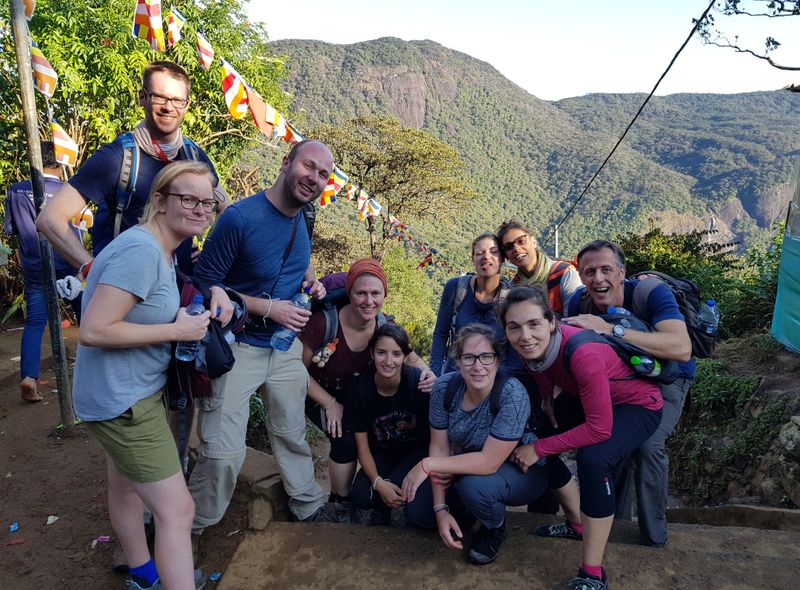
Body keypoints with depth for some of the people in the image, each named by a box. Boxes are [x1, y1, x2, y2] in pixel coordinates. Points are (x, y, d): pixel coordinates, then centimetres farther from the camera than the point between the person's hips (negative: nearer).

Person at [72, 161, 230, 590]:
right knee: (177, 510, -6)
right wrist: (177, 330, -25)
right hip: (121, 401, -11)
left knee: (126, 486, 28)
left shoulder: (162, 250, 4)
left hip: (138, 391, 11)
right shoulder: (140, 251, -25)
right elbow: (93, 331, -29)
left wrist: (215, 292, 5)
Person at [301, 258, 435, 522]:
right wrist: (330, 404, -20)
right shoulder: (324, 322, -30)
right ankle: (341, 503, -1)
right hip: (321, 397, -4)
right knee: (346, 439, -28)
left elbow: (411, 358, 0)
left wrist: (427, 372, -24)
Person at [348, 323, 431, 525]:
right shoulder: (360, 388, -19)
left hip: (419, 449, -2)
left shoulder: (420, 382, -27)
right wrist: (378, 482, -23)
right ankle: (382, 506, 15)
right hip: (383, 451, 2)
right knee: (361, 496, -20)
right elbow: (362, 444, -11)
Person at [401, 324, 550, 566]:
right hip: (469, 466, 5)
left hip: (522, 471, -4)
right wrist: (441, 509, -15)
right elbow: (439, 446, -11)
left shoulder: (512, 394, -32)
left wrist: (427, 464, -30)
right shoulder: (445, 386, -18)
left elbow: (489, 462, -33)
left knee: (474, 485, -34)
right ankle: (464, 510, 23)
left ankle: (495, 529, 1)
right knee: (418, 511, -7)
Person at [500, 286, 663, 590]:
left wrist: (538, 448, -27)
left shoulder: (583, 353, -38)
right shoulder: (533, 346, -18)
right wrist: (548, 401, -13)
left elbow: (599, 429, -34)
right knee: (532, 439, 4)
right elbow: (544, 374, 5)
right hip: (587, 399, 8)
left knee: (593, 459, -32)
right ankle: (577, 524, 27)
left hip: (637, 403, -8)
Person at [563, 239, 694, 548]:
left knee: (648, 445, -24)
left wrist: (611, 329, -53)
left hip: (666, 379, -5)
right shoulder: (580, 302, -19)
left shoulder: (651, 292, -34)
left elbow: (682, 349, -50)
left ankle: (653, 537, -1)